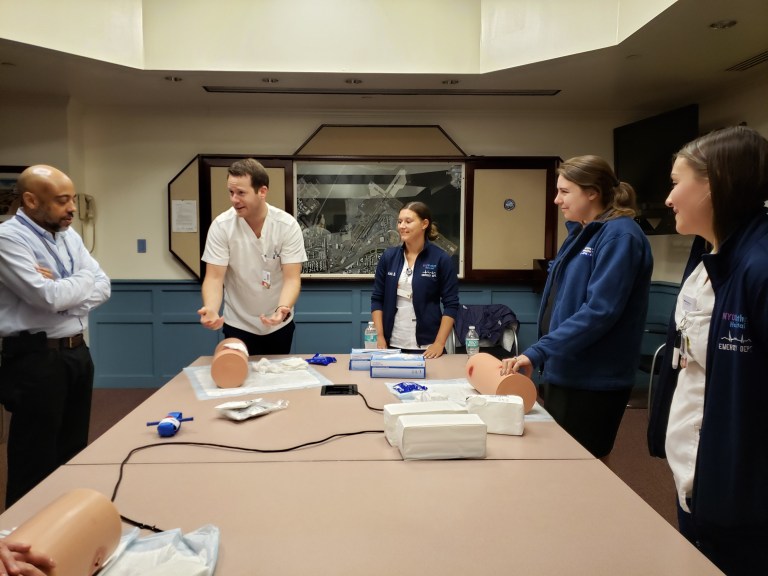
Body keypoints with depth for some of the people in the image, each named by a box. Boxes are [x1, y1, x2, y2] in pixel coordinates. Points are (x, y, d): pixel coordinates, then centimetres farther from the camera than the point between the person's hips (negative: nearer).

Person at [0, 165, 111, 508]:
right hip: (35, 358, -7)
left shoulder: (69, 235, 10)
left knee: (74, 449, 19)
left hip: (77, 352, 8)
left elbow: (103, 288, 5)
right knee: (35, 461, 4)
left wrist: (65, 293, -14)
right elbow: (48, 297, -23)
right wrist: (84, 279, -5)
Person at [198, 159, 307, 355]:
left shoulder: (288, 225, -17)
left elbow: (292, 278, -19)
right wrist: (211, 309, -36)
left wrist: (282, 309, -39)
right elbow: (214, 277, -16)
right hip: (238, 324, 0)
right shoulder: (221, 226, -15)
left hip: (279, 323, 1)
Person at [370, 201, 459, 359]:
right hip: (392, 344, 3)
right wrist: (380, 337, -2)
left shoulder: (441, 259, -6)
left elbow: (451, 304, -6)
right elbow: (377, 299, 6)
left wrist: (439, 343, -12)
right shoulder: (388, 257, 3)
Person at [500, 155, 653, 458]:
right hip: (563, 374, 9)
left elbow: (599, 312, -25)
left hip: (592, 383, -9)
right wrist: (542, 356, 17)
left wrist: (537, 353, -25)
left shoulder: (620, 236, -15)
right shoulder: (581, 234, 13)